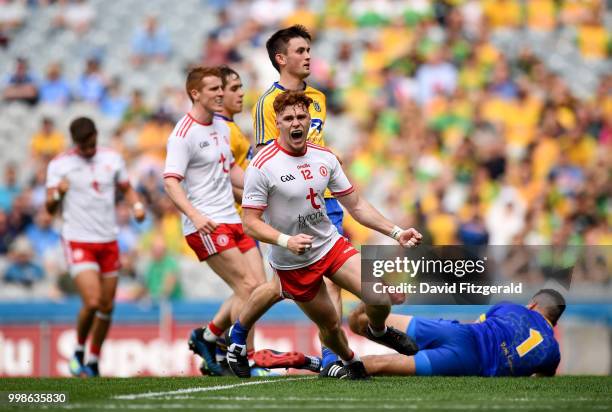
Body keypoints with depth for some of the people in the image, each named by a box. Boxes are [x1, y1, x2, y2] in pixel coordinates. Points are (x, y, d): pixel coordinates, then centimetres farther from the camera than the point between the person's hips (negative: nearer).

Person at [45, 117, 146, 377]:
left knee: (107, 307, 6)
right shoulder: (59, 165, -5)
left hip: (108, 241, 4)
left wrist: (137, 206, -4)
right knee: (92, 302, -18)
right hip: (78, 242, -4)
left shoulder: (112, 159, 5)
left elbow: (126, 189, 17)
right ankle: (78, 352, 5)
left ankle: (94, 360, 22)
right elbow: (50, 208, -7)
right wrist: (58, 193, -29)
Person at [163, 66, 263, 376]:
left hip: (232, 220, 9)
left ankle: (206, 337, 18)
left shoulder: (221, 126, 15)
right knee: (248, 286, -14)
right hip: (205, 225, -9)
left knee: (255, 289, 4)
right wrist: (195, 216, -33)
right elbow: (171, 182, -20)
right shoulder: (183, 134, -12)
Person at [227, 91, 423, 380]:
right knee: (330, 325, 5)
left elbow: (356, 206, 6)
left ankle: (378, 331, 24)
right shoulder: (262, 167, -18)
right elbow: (250, 223, -17)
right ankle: (349, 362, 40)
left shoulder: (325, 158, -2)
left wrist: (396, 232, -3)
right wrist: (286, 241, -34)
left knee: (380, 296, -12)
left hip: (332, 244, 4)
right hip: (293, 263, -4)